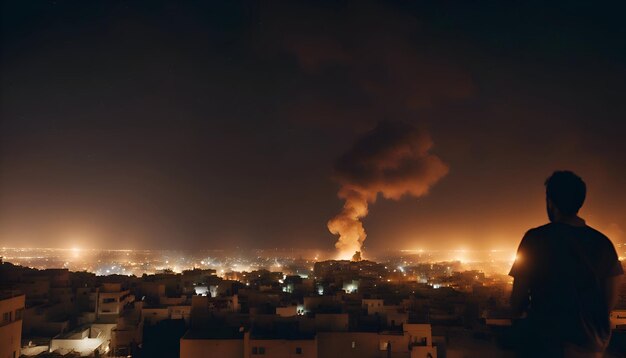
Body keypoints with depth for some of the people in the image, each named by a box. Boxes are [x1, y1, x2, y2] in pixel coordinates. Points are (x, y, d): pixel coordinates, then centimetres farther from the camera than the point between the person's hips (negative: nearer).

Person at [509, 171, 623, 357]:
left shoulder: (535, 238, -12)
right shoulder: (603, 242, 1)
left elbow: (517, 305, -10)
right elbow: (610, 302, 9)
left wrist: (524, 312, 11)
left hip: (548, 343, -5)